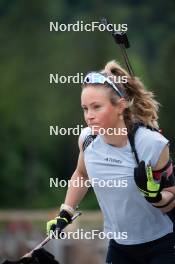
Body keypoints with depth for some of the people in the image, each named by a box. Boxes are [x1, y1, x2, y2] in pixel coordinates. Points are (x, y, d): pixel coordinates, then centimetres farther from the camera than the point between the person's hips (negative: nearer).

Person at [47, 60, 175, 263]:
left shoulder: (153, 144, -21)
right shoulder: (87, 138, -8)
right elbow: (81, 174, 16)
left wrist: (153, 194, -29)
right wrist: (65, 214, 11)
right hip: (119, 246, 4)